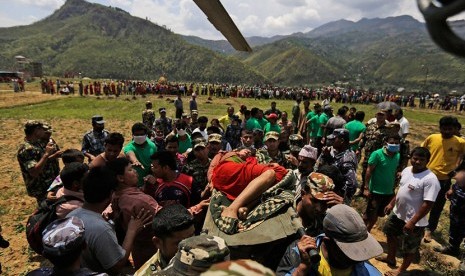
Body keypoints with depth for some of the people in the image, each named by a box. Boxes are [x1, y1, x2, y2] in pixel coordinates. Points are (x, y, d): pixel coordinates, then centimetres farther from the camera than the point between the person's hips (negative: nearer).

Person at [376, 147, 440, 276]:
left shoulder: (430, 179, -25)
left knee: (409, 249, 13)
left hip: (413, 221, -8)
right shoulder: (406, 170, 0)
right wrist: (391, 204, 15)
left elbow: (428, 204, -26)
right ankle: (391, 258, 51)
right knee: (390, 235, 27)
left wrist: (412, 222, -26)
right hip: (397, 213, 8)